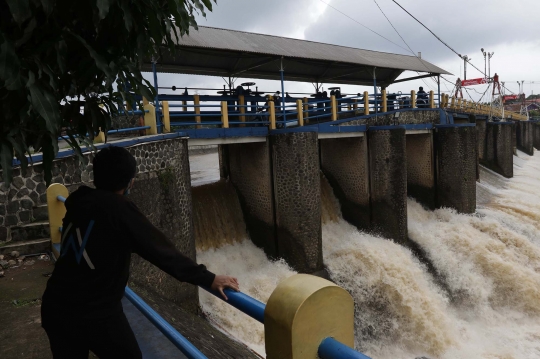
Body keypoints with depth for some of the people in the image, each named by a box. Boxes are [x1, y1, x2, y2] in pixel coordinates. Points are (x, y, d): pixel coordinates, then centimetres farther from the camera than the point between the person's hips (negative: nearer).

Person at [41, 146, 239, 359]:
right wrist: (208, 278, -18)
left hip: (55, 307, 7)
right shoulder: (118, 208, -18)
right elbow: (160, 249, -21)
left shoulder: (79, 203, 3)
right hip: (95, 314, -6)